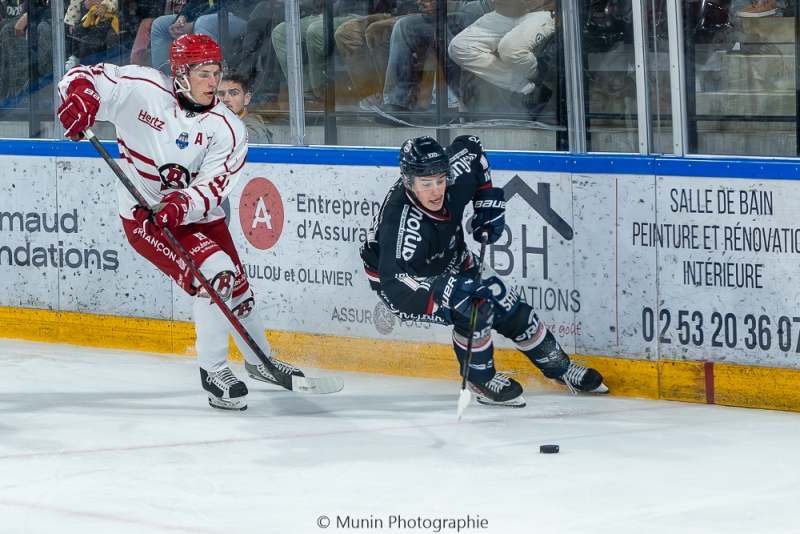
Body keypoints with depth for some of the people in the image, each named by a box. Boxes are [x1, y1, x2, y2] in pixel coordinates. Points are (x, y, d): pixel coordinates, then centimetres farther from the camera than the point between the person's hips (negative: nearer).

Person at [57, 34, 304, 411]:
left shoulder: (226, 128, -11)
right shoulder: (143, 90, -17)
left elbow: (214, 186, -19)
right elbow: (86, 79, -15)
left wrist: (181, 206, -39)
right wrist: (80, 98, -39)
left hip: (198, 215, 5)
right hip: (143, 216, -5)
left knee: (237, 287, 15)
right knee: (213, 274, -23)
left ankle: (259, 360, 43)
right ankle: (213, 370, -9)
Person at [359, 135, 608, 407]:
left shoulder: (454, 177, -25)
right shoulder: (401, 223, -43)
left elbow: (471, 146, -1)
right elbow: (394, 284, -48)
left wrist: (489, 200, -5)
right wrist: (446, 290, -57)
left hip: (450, 263, 7)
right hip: (395, 275, -7)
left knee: (510, 308, 8)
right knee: (474, 310, -26)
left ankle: (559, 366, 29)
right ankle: (482, 380, -2)